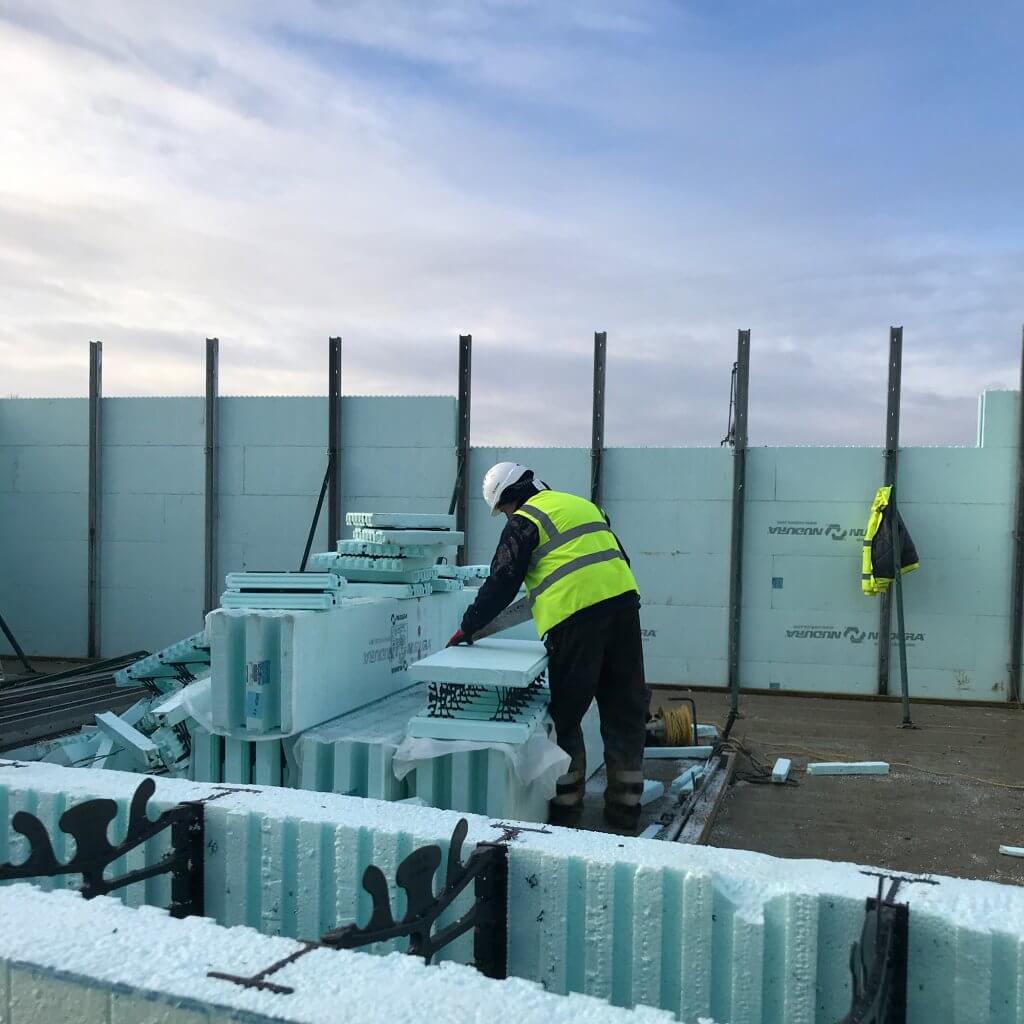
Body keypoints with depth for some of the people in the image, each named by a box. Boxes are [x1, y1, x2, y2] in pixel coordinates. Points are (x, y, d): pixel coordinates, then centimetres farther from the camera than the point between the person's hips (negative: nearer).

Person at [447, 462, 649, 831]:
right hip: (623, 602, 7)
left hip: (575, 616, -7)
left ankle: (566, 804, 14)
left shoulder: (525, 521, 3)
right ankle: (625, 806, 16)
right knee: (625, 711, 10)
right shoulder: (584, 504, 24)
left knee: (565, 714, 6)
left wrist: (467, 628, 10)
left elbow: (501, 585, 1)